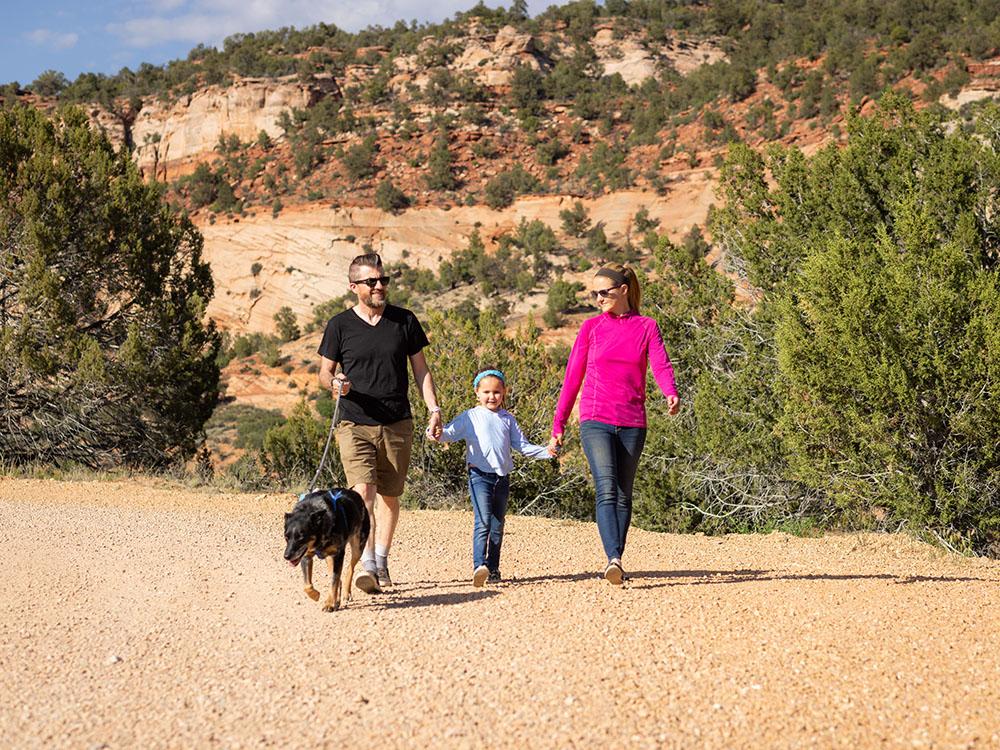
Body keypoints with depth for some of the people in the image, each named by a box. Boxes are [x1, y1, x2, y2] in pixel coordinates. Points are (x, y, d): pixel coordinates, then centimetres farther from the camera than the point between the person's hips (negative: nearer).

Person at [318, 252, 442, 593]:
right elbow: (324, 371, 8)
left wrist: (434, 409, 1)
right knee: (362, 491, -17)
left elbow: (420, 369, 11)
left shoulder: (404, 321, 6)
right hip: (355, 424, -2)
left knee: (389, 496, 7)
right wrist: (334, 382, -16)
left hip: (397, 425, 2)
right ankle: (367, 566, -24)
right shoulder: (340, 325, 1)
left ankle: (381, 562, 22)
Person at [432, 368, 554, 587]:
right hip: (480, 475, -5)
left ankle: (493, 568, 17)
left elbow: (522, 445, 16)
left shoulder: (507, 419, 14)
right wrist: (437, 433, -28)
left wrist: (544, 452, 4)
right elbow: (450, 432, -6)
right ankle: (479, 566, -28)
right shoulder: (470, 417, 3)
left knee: (497, 525, 9)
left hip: (502, 477, 5)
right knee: (483, 521, -19)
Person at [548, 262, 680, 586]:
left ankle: (616, 562, 17)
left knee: (624, 495, 7)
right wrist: (557, 427, 8)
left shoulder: (646, 327, 7)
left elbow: (661, 365, -8)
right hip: (595, 421, -1)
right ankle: (613, 559, -29)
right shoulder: (591, 327, 7)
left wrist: (671, 394, -31)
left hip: (632, 424, 1)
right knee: (606, 489, -19)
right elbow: (572, 377, 10)